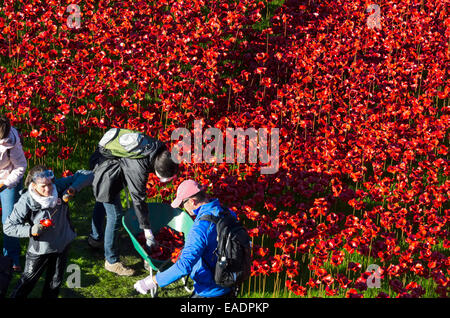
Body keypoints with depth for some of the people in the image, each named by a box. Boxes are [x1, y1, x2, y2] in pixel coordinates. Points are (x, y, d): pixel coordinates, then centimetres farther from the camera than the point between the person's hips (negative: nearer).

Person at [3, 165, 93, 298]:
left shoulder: (59, 186, -18)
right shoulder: (26, 202, -25)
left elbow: (87, 175, -12)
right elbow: (8, 227, -18)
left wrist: (74, 188, -30)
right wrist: (30, 231, -33)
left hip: (62, 244, 4)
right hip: (40, 248, -3)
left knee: (55, 281, 21)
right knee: (28, 279, 11)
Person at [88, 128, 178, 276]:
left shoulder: (158, 146, -17)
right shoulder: (138, 169, -37)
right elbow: (138, 199, -28)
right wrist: (147, 229, -18)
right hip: (106, 173, -9)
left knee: (102, 202, 30)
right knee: (115, 215, -6)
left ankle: (95, 238, 54)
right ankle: (112, 261, 7)